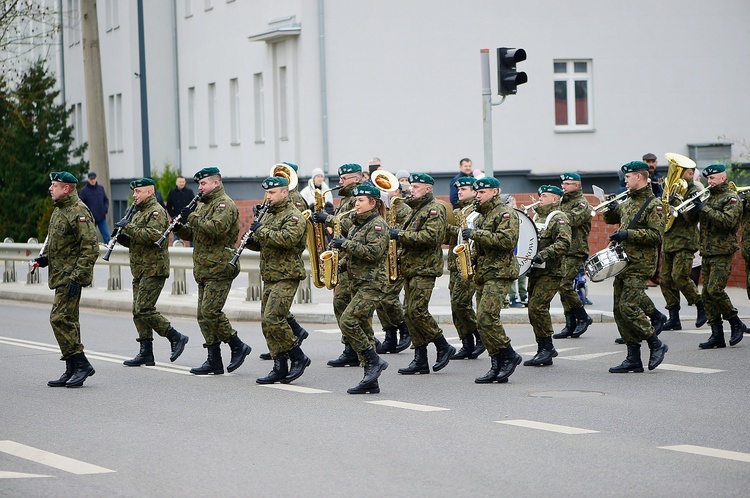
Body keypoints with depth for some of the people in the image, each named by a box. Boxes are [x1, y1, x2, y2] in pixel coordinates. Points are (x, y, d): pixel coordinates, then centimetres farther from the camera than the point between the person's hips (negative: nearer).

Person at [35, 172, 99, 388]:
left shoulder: (78, 212, -16)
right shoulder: (58, 210, 15)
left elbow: (91, 248, -21)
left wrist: (76, 277, -24)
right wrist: (44, 257, 9)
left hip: (71, 275, -10)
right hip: (61, 275, 10)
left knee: (60, 318, -15)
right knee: (68, 321, 10)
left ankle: (81, 364, -11)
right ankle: (72, 370, 14)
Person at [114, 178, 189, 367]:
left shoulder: (157, 212, -10)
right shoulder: (139, 213, 21)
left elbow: (153, 236, -25)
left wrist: (129, 227, -21)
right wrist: (123, 238, 5)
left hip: (153, 269, -10)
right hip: (140, 270, 10)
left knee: (144, 310, -15)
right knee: (138, 311, 7)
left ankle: (176, 338, -6)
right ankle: (146, 353, 9)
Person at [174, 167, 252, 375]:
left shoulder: (225, 204, -9)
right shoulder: (204, 204, 21)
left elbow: (217, 228, -26)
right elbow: (195, 234, 24)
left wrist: (192, 217, -21)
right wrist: (181, 228, 3)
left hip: (219, 269, -10)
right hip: (205, 270, 10)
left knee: (210, 311, -16)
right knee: (204, 314, 6)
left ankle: (238, 346, -1)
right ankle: (214, 361, 9)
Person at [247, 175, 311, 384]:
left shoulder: (294, 216, -9)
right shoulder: (269, 215, 18)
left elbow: (288, 239, -27)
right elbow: (262, 243, 25)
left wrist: (262, 230, -21)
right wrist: (251, 240, 2)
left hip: (286, 276, -9)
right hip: (270, 277, 9)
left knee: (273, 319, -18)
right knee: (267, 322, 6)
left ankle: (298, 358, -4)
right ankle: (280, 368, 10)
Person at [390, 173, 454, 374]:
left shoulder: (435, 209, -9)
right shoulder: (417, 209, 21)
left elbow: (429, 237, -22)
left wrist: (400, 234, -19)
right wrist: (396, 234, 7)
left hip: (424, 269, -10)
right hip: (410, 267, 10)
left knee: (416, 310, -16)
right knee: (410, 311, 5)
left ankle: (443, 347, -2)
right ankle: (420, 360, 7)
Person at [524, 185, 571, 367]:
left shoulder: (558, 219, -8)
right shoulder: (536, 217, 20)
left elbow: (563, 244, -21)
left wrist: (542, 256, -26)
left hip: (550, 273, -9)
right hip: (535, 271, 9)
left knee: (537, 306, -18)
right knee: (534, 309, 8)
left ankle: (548, 347, -9)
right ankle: (543, 352, 14)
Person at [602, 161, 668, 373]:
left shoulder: (654, 205, -8)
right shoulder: (628, 202, 17)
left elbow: (656, 234, -17)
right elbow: (609, 219, 30)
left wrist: (628, 234, -22)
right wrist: (610, 208, 8)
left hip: (640, 265, -9)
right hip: (623, 262, 9)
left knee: (628, 307, -18)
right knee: (619, 310, 5)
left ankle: (656, 345, -1)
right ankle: (633, 359, 9)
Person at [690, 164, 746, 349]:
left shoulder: (731, 198, -4)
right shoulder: (709, 198, 20)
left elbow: (729, 221, -21)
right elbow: (691, 217, 16)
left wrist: (705, 209, -20)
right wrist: (694, 206, -4)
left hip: (722, 253, -8)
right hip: (706, 253, 8)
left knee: (714, 290, -18)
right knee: (707, 294, 3)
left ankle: (736, 324, -1)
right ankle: (717, 335, 6)